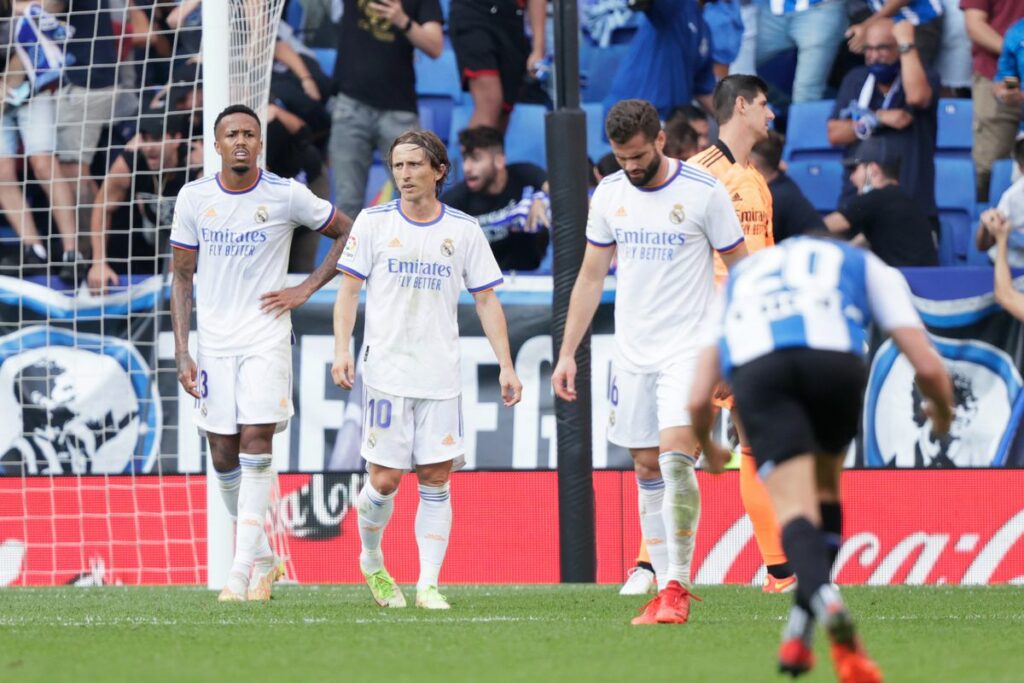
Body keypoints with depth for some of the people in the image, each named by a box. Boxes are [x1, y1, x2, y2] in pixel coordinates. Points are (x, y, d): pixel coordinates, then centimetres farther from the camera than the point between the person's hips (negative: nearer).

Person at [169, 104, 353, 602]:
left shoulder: (286, 196, -5)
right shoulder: (194, 198, 1)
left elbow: (348, 233, 8)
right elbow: (181, 277, 7)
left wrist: (305, 290, -1)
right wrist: (181, 352, -1)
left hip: (265, 338, -3)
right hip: (214, 344, 3)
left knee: (256, 443, -13)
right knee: (223, 454, 4)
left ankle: (243, 570, -15)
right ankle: (261, 557, 22)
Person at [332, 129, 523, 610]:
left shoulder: (463, 229, 6)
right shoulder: (373, 223, 3)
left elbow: (487, 300, 10)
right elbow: (348, 290, 5)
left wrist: (506, 366, 4)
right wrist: (342, 350, -8)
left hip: (441, 375, 1)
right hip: (385, 370, -1)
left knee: (436, 480, -4)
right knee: (384, 480, -4)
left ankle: (429, 584, -1)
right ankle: (371, 561, 23)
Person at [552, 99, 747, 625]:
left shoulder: (704, 192, -8)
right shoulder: (608, 195, 5)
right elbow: (591, 277, 13)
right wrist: (567, 354, 10)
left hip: (689, 349, -5)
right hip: (632, 354, 5)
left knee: (676, 458, -18)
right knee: (647, 470, 5)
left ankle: (677, 587, -15)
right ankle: (664, 589, 11)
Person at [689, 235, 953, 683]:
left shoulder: (742, 274, 40)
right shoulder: (866, 265, 35)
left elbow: (698, 401, 34)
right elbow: (927, 366, 22)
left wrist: (707, 447, 56)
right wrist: (942, 411, 45)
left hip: (755, 367, 0)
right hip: (834, 357, 0)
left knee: (795, 508, -3)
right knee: (824, 488, 24)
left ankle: (826, 600, -34)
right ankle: (799, 635, 14)